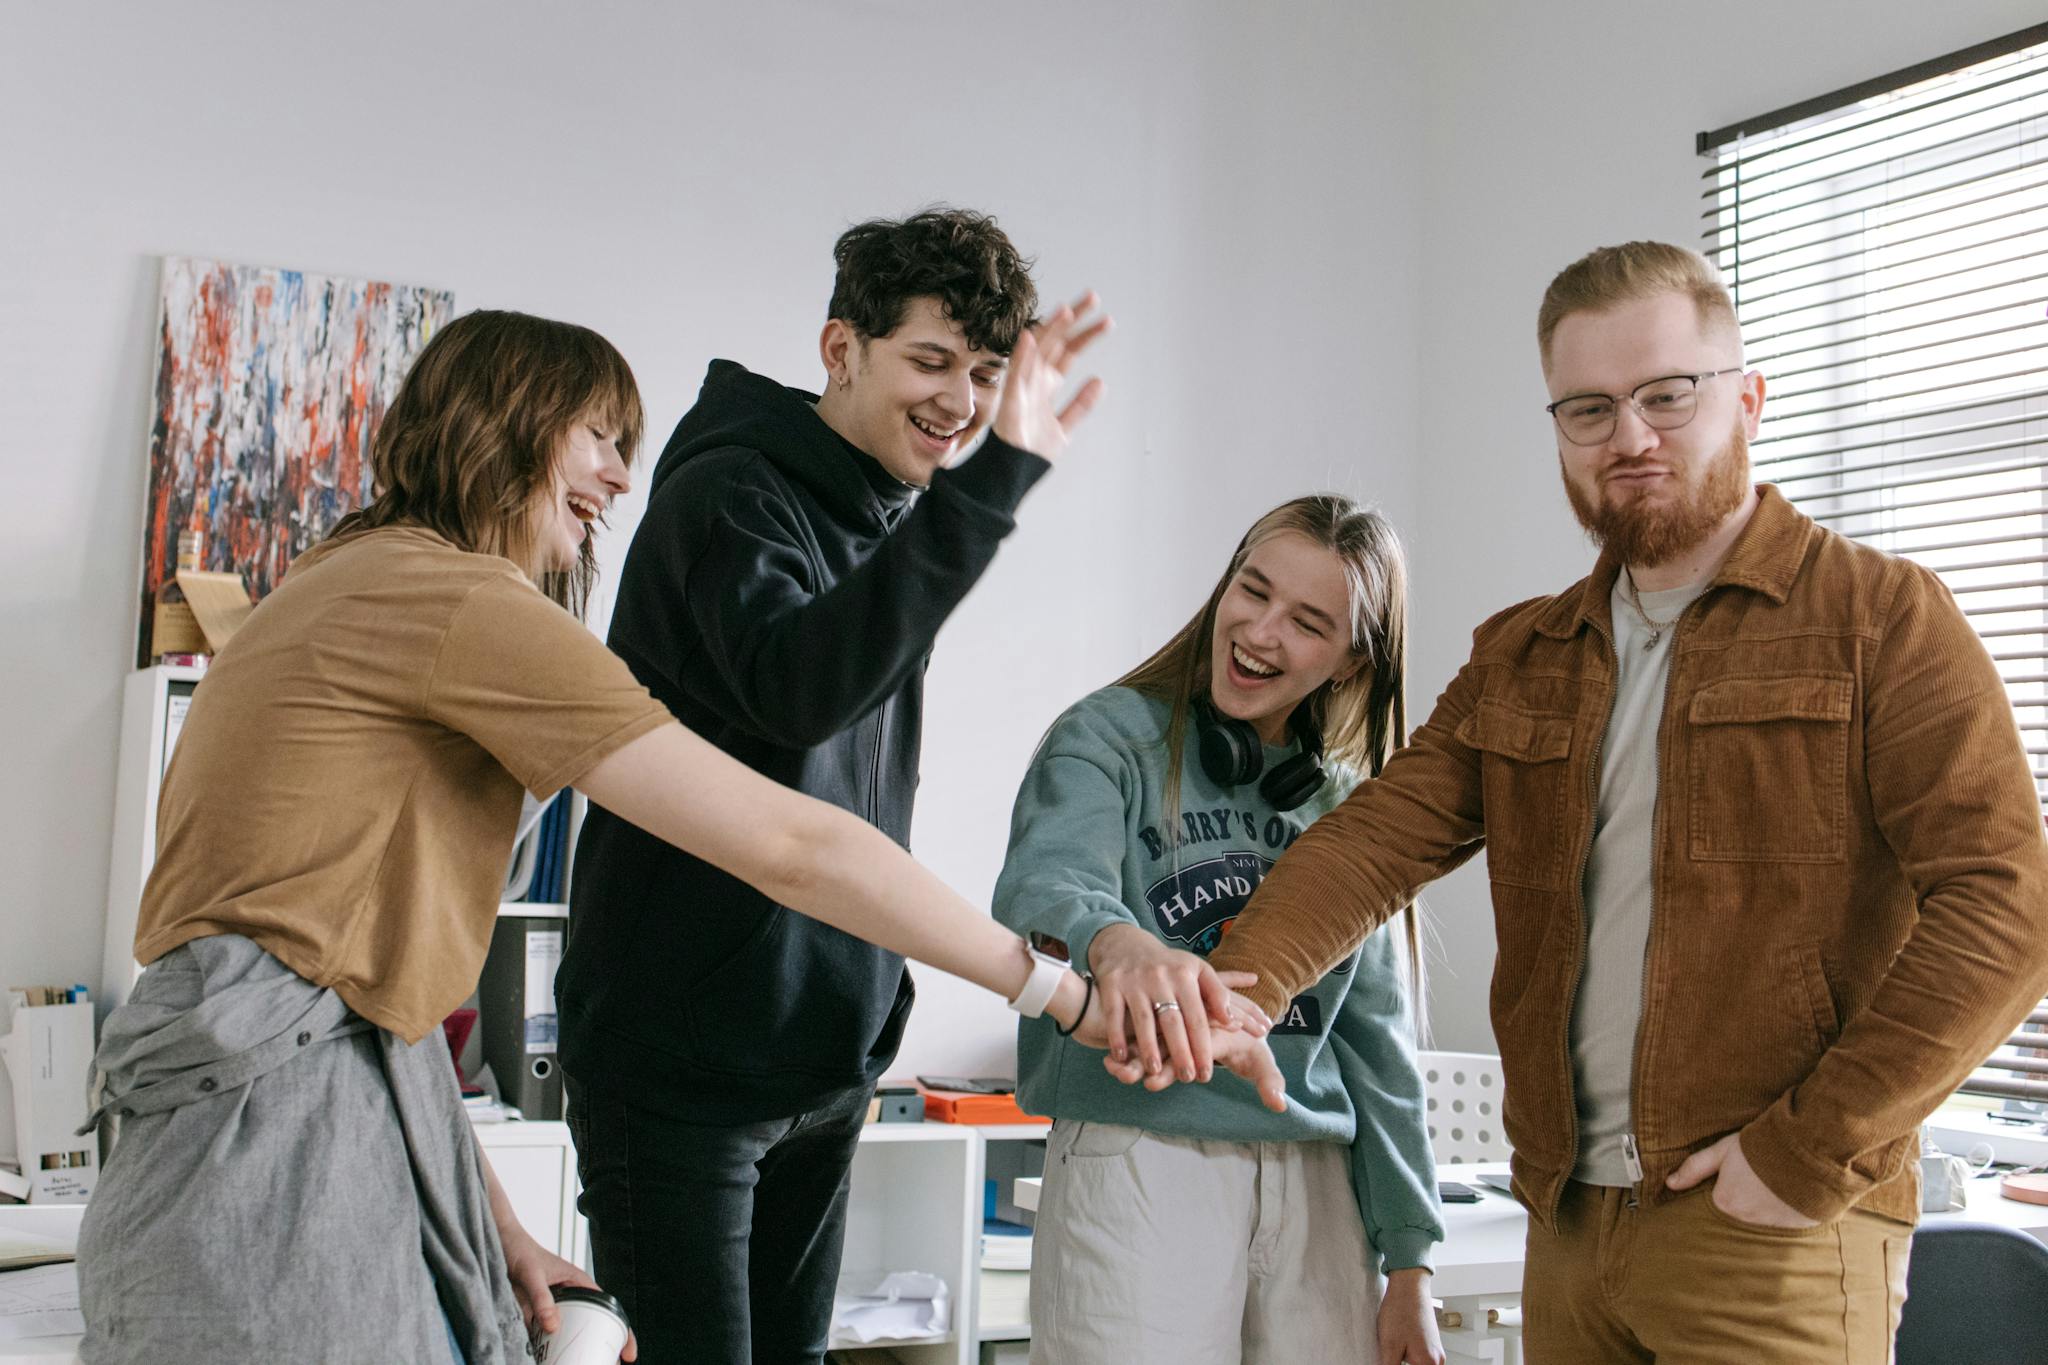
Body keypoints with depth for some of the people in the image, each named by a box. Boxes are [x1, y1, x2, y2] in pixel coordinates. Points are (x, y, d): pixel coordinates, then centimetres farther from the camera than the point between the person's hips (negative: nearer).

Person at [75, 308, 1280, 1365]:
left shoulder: (359, 582, 18)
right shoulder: (465, 600, -13)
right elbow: (785, 844, -17)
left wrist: (495, 1226, 13)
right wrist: (1069, 992, -11)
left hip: (341, 1097, 10)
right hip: (281, 1109, -10)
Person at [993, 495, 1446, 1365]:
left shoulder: (1350, 807, 13)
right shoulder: (1111, 738, -1)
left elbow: (1376, 1037, 14)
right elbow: (1044, 879, -22)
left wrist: (1409, 1261, 10)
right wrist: (1114, 941, -46)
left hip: (1316, 1185, 4)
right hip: (1140, 1163, -4)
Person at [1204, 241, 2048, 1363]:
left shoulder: (1882, 618, -3)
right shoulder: (1516, 661, 13)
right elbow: (1377, 837, 1)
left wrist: (1812, 1152, -16)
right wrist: (1238, 987, -18)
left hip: (1770, 1234, -5)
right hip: (1567, 1221, 5)